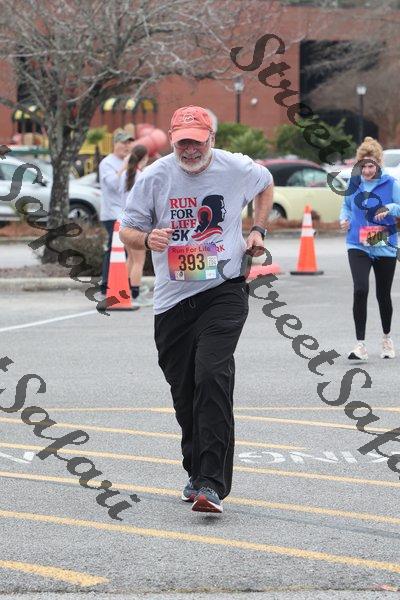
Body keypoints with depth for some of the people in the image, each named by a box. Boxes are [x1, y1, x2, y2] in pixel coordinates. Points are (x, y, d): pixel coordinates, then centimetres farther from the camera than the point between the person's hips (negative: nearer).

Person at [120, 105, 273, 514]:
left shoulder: (238, 169, -3)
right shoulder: (154, 177, -4)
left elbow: (266, 184, 22)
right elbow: (127, 230, 4)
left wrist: (258, 230, 11)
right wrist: (147, 239, -18)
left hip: (224, 292, -2)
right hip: (172, 298, 2)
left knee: (212, 377, -20)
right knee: (183, 392, 8)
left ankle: (213, 484, -23)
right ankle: (196, 472, 29)